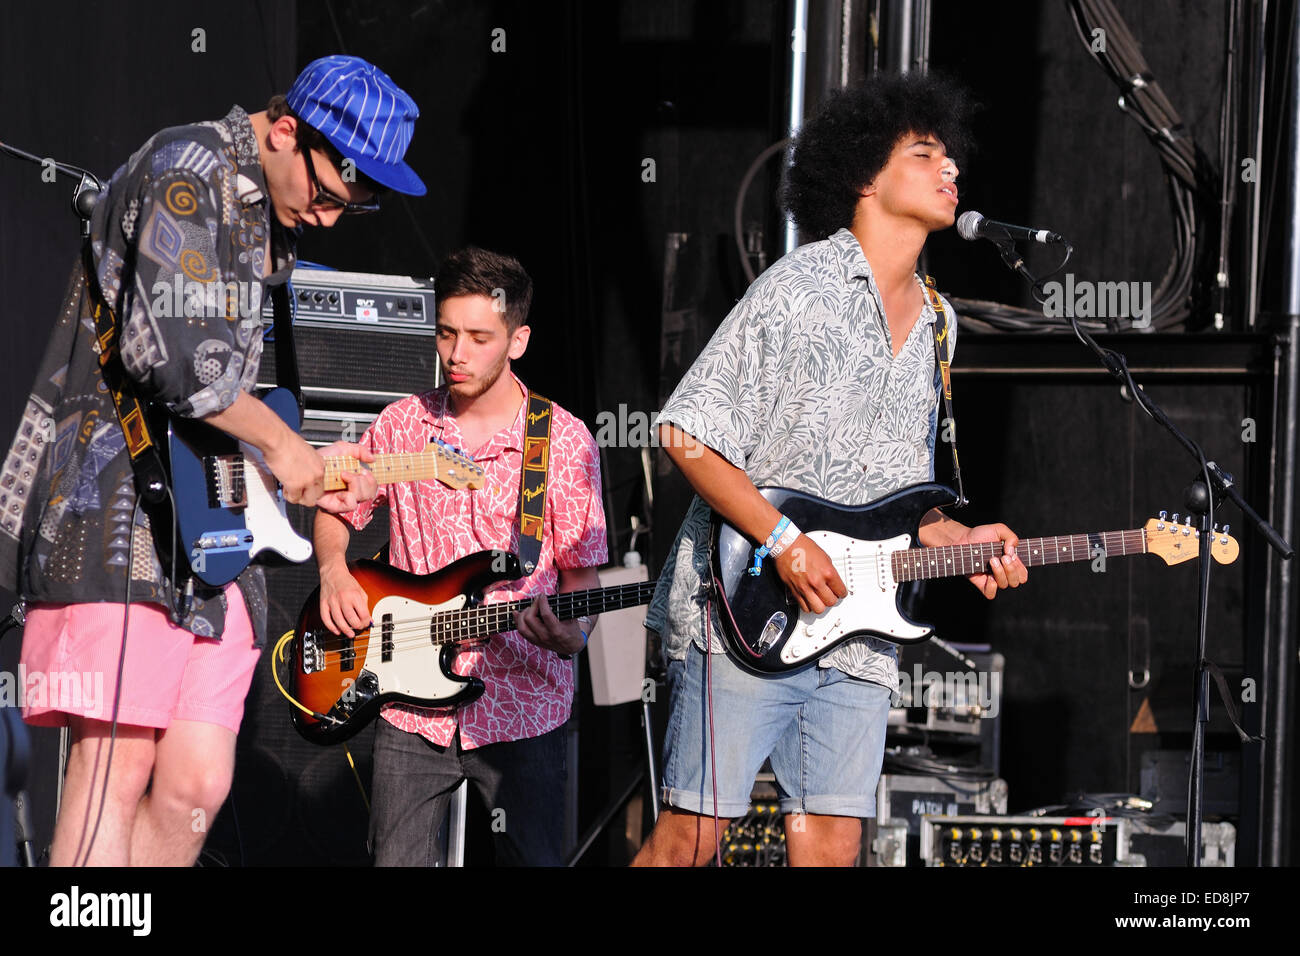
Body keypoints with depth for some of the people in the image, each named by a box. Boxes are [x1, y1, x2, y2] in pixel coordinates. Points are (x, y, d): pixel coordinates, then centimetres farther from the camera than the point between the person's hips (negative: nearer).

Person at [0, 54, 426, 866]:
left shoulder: (272, 221, 22)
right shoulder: (186, 171, -8)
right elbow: (174, 349, -20)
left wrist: (313, 479, 15)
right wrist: (280, 443, -8)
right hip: (117, 502, -9)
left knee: (198, 784, 0)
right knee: (118, 767, -15)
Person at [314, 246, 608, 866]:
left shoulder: (564, 441, -2)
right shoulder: (399, 426, 5)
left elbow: (581, 569, 0)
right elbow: (335, 510, 20)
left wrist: (570, 634, -20)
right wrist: (333, 570, -1)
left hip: (523, 707, -2)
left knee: (533, 861, -1)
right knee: (397, 862, -1)